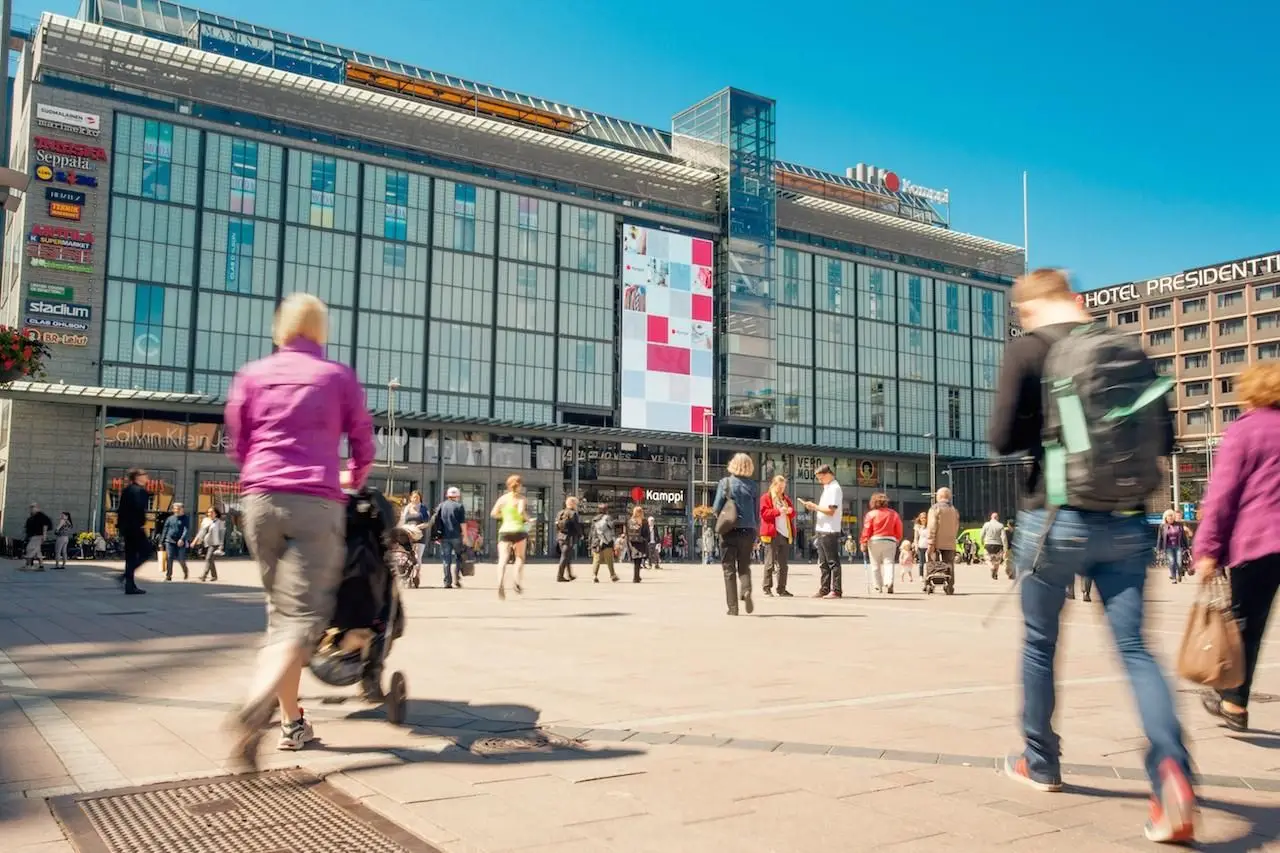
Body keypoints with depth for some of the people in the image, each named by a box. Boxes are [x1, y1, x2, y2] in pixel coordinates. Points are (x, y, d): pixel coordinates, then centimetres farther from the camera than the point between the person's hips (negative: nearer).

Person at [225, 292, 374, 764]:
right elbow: (363, 448, 12)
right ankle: (255, 707, -28)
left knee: (280, 611, 14)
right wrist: (353, 481, 33)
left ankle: (292, 722, 15)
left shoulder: (251, 375, 13)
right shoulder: (339, 376, 7)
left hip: (260, 499, 3)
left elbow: (237, 447, 17)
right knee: (303, 615, -6)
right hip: (316, 502, -3)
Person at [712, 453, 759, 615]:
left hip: (729, 531, -2)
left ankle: (733, 606, 4)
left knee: (729, 569, 7)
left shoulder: (725, 482, -5)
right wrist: (755, 532, 12)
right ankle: (746, 590, -13)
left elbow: (716, 508, -7)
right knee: (744, 566, 15)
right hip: (747, 531, 2)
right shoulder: (752, 485, 2)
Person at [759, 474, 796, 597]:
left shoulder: (786, 499, 20)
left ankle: (782, 589, 10)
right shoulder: (766, 498, 3)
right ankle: (767, 588, 2)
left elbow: (793, 515, 21)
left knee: (783, 564, 6)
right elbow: (764, 513, -8)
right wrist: (778, 511, -17)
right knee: (770, 563, -4)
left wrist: (790, 511, -2)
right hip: (772, 535, -6)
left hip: (785, 534, 6)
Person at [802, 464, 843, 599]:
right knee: (823, 563, 11)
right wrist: (813, 507, 6)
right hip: (821, 531, 9)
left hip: (830, 532, -9)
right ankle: (824, 589, 15)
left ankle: (836, 590, -2)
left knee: (833, 562, -5)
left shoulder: (835, 488, -11)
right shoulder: (827, 488, 18)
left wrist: (815, 506, -11)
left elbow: (831, 511, -18)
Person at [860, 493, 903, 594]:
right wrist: (897, 539, 22)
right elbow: (899, 530, 7)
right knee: (888, 562, 0)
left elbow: (866, 530, -7)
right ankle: (889, 583, -23)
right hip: (890, 540, 2)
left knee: (875, 565, 8)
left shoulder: (871, 514, -5)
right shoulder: (894, 513, 4)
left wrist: (863, 542, 0)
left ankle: (878, 587, 10)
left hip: (874, 541, -2)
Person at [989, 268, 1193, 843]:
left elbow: (1002, 439, -8)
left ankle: (1040, 763, 26)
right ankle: (1171, 767, -16)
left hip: (1056, 519, -3)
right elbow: (1163, 437, 9)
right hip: (1126, 523, 3)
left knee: (1040, 643, 13)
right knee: (1134, 648, 4)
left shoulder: (1027, 349, -5)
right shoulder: (1128, 348, 8)